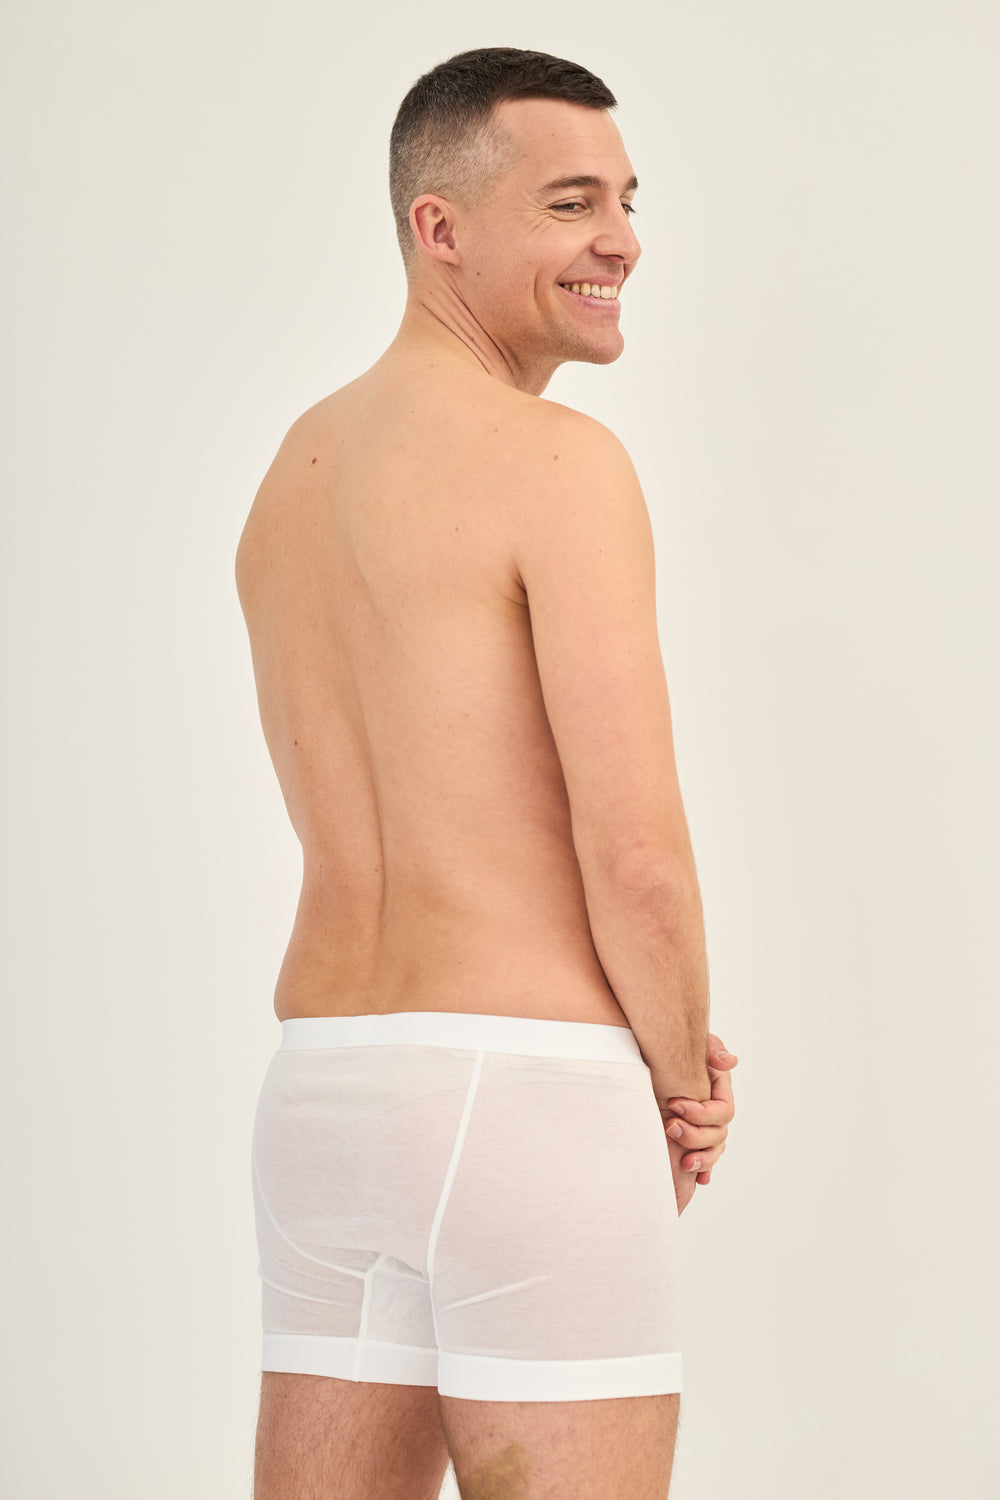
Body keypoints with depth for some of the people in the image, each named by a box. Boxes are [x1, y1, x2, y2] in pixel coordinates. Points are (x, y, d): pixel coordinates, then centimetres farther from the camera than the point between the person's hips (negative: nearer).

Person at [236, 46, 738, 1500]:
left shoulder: (293, 476, 16)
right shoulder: (558, 459, -11)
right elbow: (636, 856, -16)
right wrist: (685, 1072, 3)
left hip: (318, 1089, 8)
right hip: (525, 1101, -8)